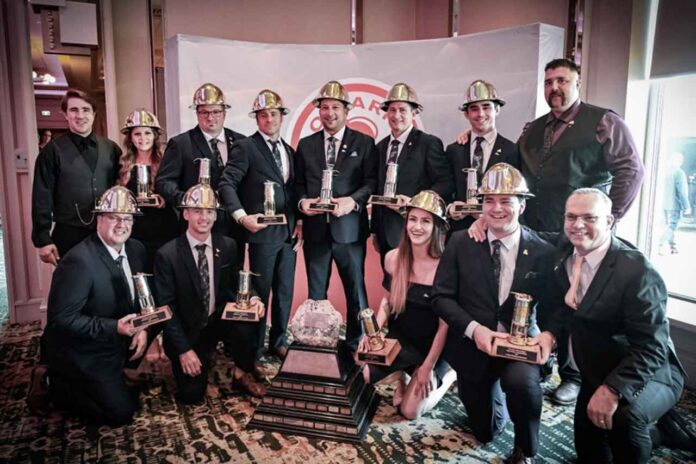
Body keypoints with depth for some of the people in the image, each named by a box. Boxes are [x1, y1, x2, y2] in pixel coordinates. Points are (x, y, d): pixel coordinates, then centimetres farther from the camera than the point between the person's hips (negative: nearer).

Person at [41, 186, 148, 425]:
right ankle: (59, 387, 13)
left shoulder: (136, 249, -3)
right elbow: (61, 319, -25)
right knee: (122, 412, -5)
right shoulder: (79, 260, -26)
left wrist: (142, 328, -10)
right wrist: (114, 327, -32)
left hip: (117, 343, 7)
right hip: (82, 353, -7)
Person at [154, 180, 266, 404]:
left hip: (220, 320, 2)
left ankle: (241, 375, -2)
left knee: (247, 324, -30)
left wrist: (253, 298, -18)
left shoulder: (228, 246, -5)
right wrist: (184, 349, -16)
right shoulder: (167, 254, -15)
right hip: (187, 330, -2)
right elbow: (166, 307, -12)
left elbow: (237, 283, 6)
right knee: (192, 395, -9)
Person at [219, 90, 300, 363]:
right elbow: (226, 184, -12)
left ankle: (279, 341, 28)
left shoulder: (290, 151, 16)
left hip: (288, 233, 6)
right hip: (263, 231, -6)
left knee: (285, 291, 12)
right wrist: (242, 216, -23)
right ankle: (255, 349, 16)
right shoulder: (246, 148, -4)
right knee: (260, 292, 2)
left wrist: (299, 223, 8)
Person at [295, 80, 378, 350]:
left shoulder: (364, 143, 4)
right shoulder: (305, 145, 12)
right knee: (315, 292, 12)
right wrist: (302, 201, -7)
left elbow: (372, 181, -2)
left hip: (349, 228, -2)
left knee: (356, 290, 6)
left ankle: (356, 345, 20)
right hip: (315, 228, 3)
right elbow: (298, 183, 13)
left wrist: (353, 200, -18)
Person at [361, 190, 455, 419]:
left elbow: (445, 324, -16)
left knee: (410, 411, -7)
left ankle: (446, 376, 20)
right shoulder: (393, 258, -8)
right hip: (398, 340, 4)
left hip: (431, 346, -4)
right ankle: (400, 376, 17)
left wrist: (427, 367, -14)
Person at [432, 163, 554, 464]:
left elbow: (551, 307, -1)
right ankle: (495, 391, 47)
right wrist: (474, 329, -20)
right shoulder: (460, 243, -7)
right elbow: (441, 296, -7)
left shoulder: (542, 252, -8)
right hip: (473, 346, 2)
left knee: (521, 380, -35)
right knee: (485, 433, 12)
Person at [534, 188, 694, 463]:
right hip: (595, 375, 7)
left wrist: (612, 390, -38)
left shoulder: (637, 271, -26)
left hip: (647, 376, -7)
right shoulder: (564, 257, -5)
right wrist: (551, 333, -12)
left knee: (623, 414, -39)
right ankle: (660, 430, 37)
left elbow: (652, 347, -28)